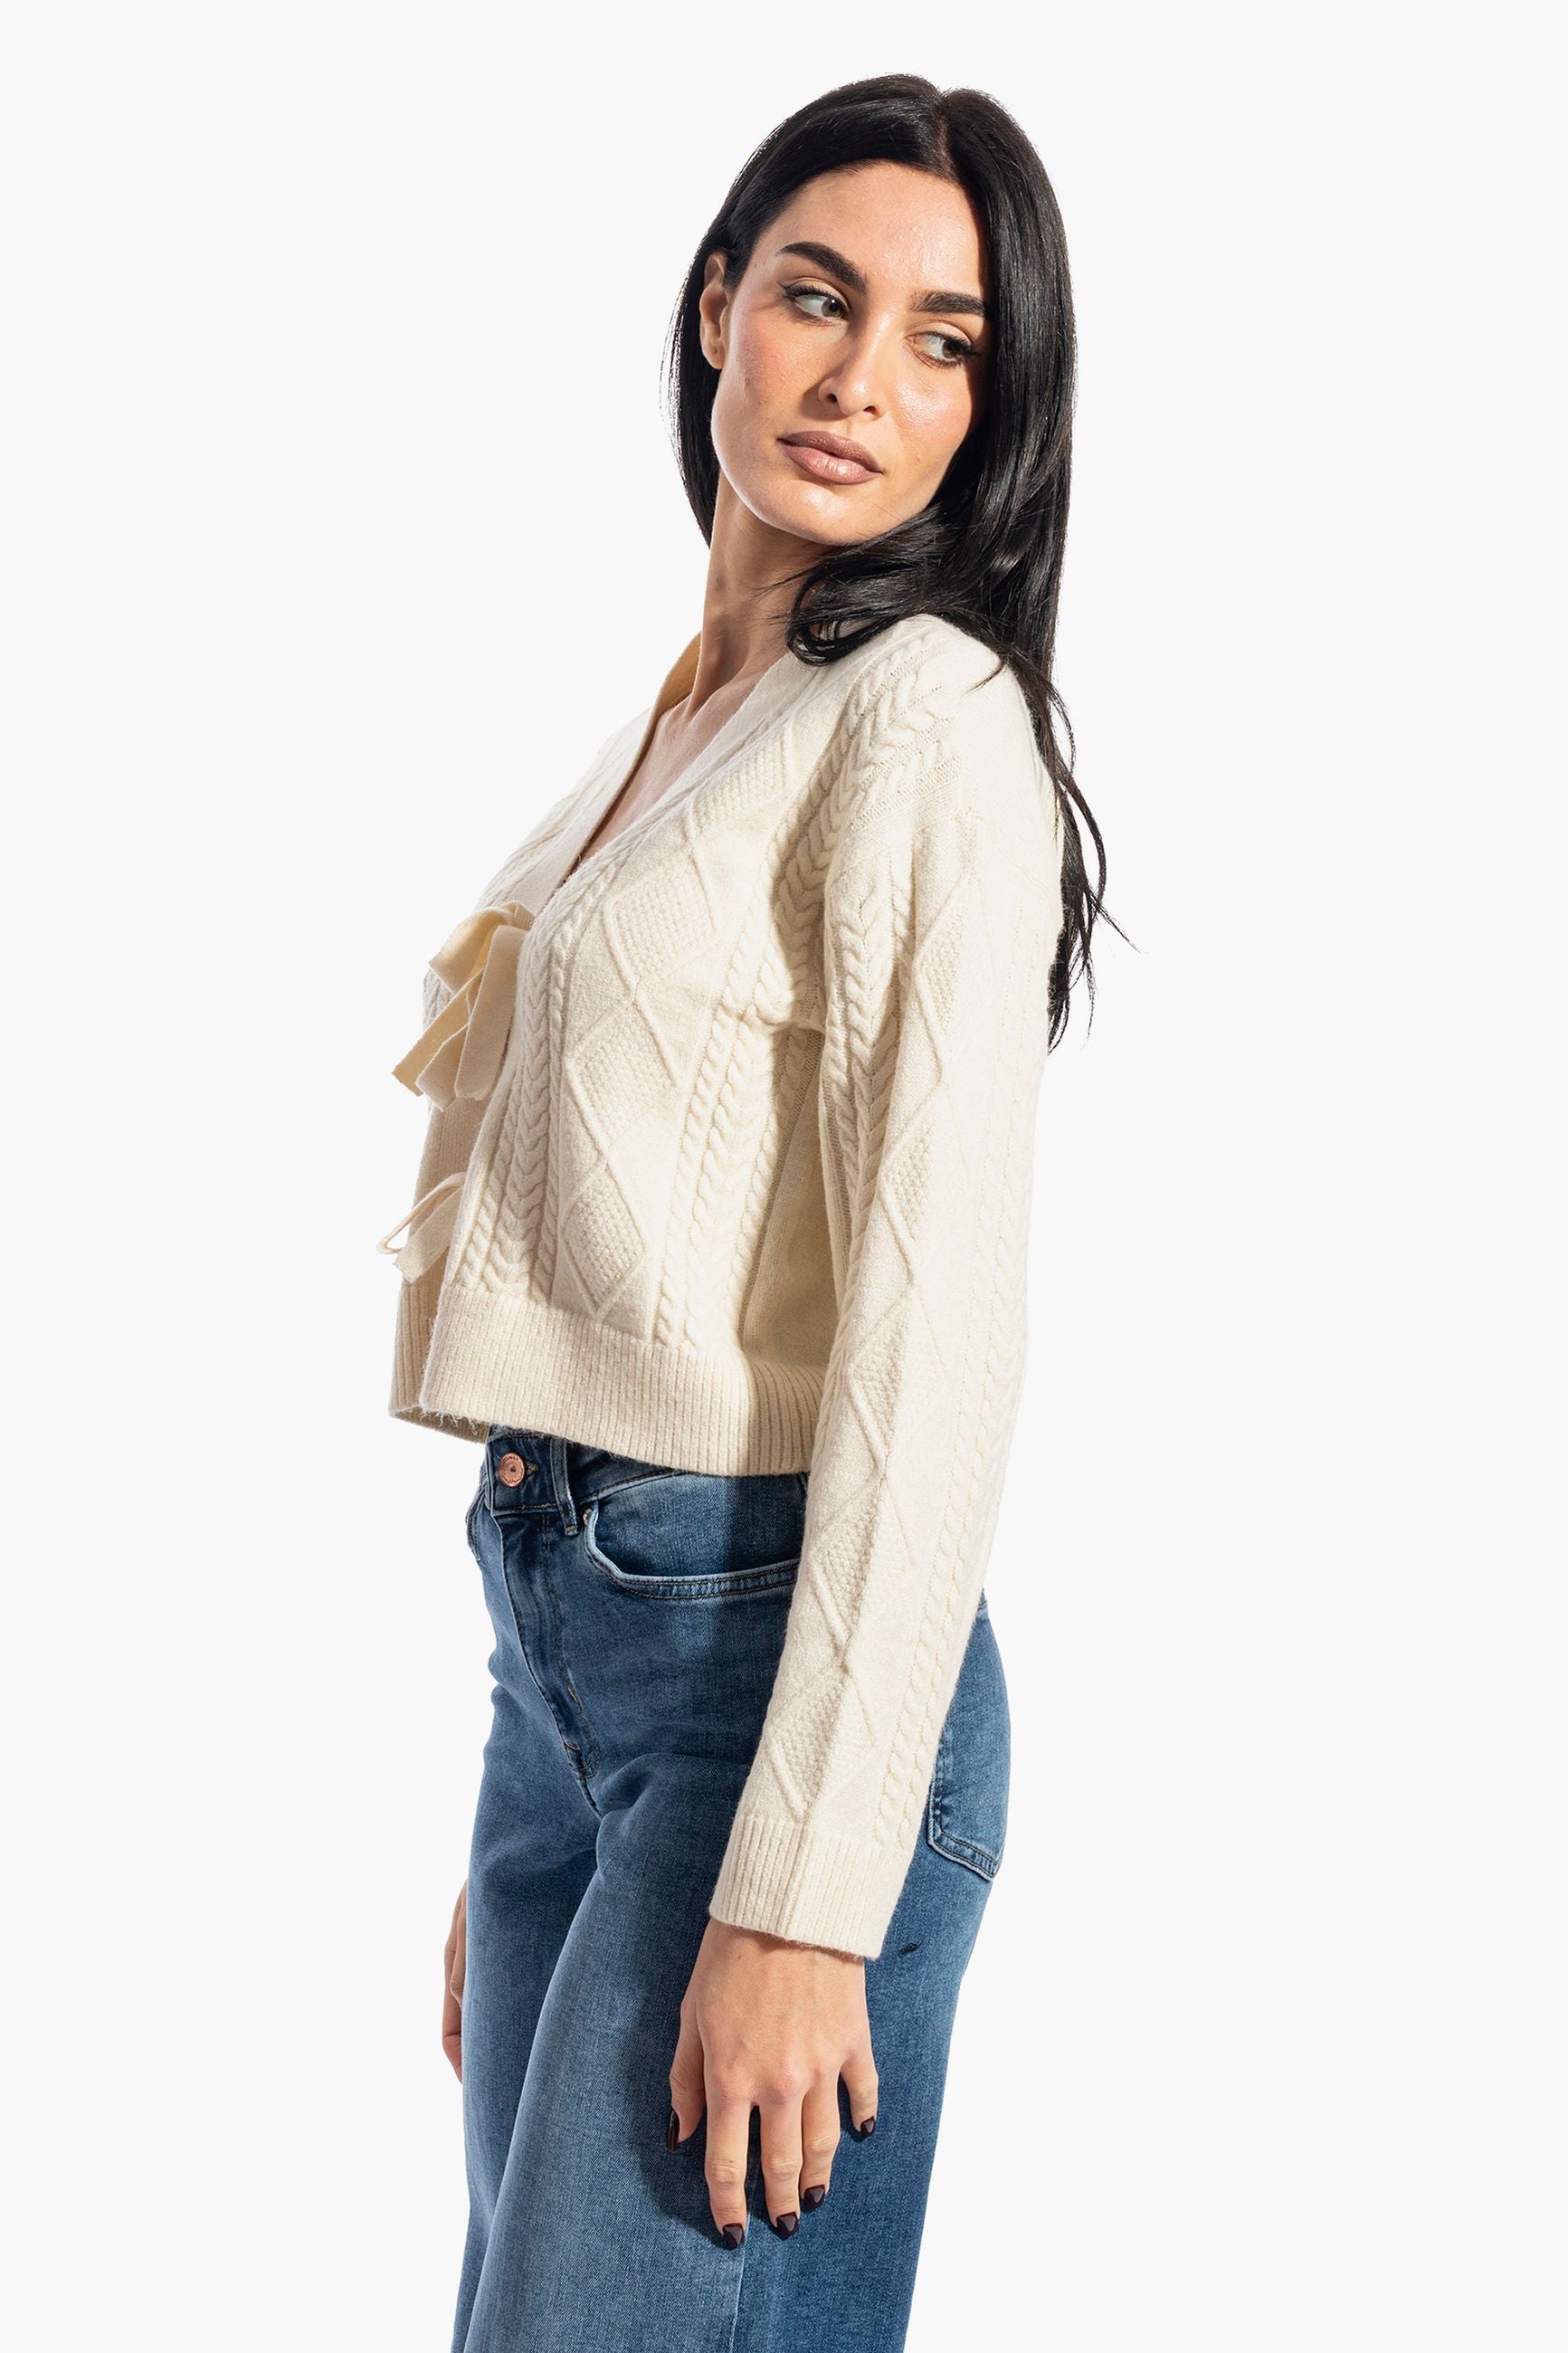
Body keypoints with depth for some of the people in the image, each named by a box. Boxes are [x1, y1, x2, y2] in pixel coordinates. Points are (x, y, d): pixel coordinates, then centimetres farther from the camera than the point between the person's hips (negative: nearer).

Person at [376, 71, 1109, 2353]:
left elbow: (938, 1330, -16)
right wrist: (515, 1838, 18)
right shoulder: (680, 718, 16)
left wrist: (802, 1895, -20)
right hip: (565, 1638, 8)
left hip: (769, 1650, -8)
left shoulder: (927, 725, -9)